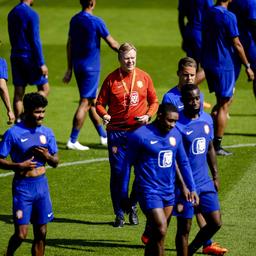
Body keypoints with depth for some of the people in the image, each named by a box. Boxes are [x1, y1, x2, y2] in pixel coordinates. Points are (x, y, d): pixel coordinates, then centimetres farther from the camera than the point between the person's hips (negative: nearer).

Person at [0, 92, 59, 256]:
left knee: (41, 233, 5)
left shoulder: (47, 132, 7)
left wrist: (47, 157, -9)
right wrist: (19, 165, -19)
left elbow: (56, 162, 13)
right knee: (21, 234, -8)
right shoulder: (13, 133, -8)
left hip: (42, 185, 5)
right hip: (22, 186, -5)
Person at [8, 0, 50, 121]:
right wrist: (41, 64, -14)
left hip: (15, 57, 7)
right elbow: (35, 40, -15)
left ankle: (18, 120, 4)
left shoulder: (11, 14, 11)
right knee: (44, 88, 4)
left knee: (18, 93, 6)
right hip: (30, 57, -7)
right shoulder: (32, 14, -12)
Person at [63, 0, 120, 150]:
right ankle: (73, 141, -6)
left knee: (93, 101, 15)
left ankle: (103, 136, 24)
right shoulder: (96, 22, -14)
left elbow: (69, 45, 12)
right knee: (85, 103, -4)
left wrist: (70, 69, 17)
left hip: (78, 65, 7)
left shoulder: (75, 20, 7)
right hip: (91, 67, -7)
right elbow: (112, 44, -7)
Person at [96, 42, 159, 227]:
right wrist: (104, 114, -18)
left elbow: (154, 101, 13)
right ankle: (119, 214, 10)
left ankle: (133, 207, 21)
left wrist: (148, 115, -6)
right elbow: (100, 103, 3)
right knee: (118, 173, -1)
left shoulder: (144, 77, 4)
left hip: (140, 131, 1)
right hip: (117, 131, -1)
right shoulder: (111, 79, -1)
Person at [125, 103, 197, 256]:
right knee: (161, 231, -16)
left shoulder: (175, 134, 6)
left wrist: (191, 188, 12)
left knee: (157, 235, 10)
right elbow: (127, 164, -6)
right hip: (149, 191, -6)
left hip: (169, 192, 6)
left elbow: (183, 163, 17)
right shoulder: (140, 135, -12)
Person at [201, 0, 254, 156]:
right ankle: (217, 147, 2)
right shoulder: (228, 16, -15)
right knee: (224, 105, 1)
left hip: (208, 63, 7)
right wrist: (247, 66, -8)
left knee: (222, 101, 19)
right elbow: (236, 44, -15)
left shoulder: (208, 13, 7)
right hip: (224, 65, -7)